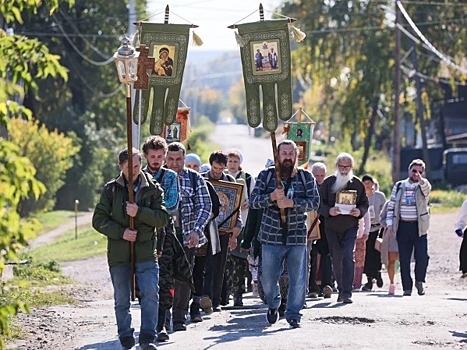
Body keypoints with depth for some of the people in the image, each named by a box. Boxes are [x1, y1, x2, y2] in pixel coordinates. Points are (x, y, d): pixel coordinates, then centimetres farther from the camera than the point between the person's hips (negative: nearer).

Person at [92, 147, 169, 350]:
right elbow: (98, 220, 3)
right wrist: (121, 232, -10)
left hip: (146, 252, -1)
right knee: (122, 300, 7)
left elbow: (163, 219, -2)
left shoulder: (152, 189, 5)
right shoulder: (111, 189, 5)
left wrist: (139, 212, -16)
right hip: (118, 255, 1)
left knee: (150, 294, -14)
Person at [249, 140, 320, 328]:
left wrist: (291, 203, -20)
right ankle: (273, 304, 36)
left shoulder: (306, 177, 4)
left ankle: (293, 314, 12)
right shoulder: (265, 176, 4)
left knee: (298, 279, -1)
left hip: (297, 238, 0)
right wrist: (271, 197, -21)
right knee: (268, 279, 8)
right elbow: (253, 201, -3)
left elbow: (315, 202, -6)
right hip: (271, 237, 0)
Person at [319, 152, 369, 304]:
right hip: (332, 227, 2)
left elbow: (365, 203, 9)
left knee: (348, 257, -14)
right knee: (336, 259, 8)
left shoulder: (357, 183, 4)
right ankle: (341, 289, 23)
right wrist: (329, 211, -21)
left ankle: (347, 293, -18)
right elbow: (320, 203, 0)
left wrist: (360, 211, -14)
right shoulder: (328, 182, 2)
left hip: (350, 227, -1)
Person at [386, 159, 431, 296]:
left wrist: (421, 180, -46)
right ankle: (407, 287, 9)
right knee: (404, 259, 2)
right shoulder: (399, 186, 11)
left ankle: (419, 281, 13)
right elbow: (391, 206, 12)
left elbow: (427, 188, -23)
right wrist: (390, 223, 2)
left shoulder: (423, 186, 3)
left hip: (419, 227, -2)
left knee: (422, 256, -11)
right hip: (403, 227, 2)